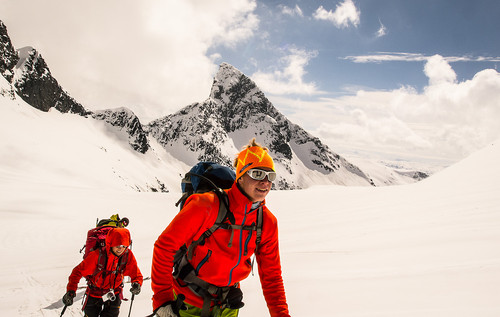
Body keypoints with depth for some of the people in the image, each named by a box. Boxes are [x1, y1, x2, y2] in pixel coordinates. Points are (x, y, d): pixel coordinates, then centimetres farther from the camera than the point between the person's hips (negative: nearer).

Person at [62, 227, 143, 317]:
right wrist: (71, 291, -28)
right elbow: (78, 271, -17)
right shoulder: (98, 255, -23)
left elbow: (136, 274, -8)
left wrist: (137, 284, -31)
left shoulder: (128, 255, -17)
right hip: (95, 292, -1)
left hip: (114, 294, 1)